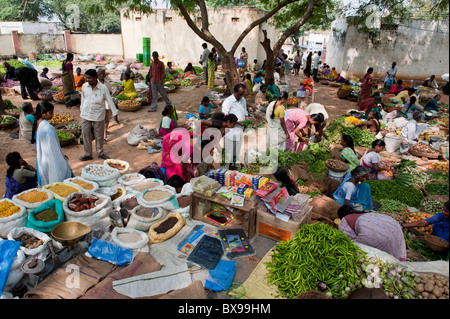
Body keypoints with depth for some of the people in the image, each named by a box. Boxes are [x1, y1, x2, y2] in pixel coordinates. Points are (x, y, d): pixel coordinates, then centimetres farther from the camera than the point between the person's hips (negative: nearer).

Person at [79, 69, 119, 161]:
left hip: (98, 116, -3)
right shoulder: (84, 86, -1)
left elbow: (109, 101, -6)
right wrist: (82, 110, 19)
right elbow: (83, 98, 14)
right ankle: (88, 154, 17)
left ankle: (100, 152, 27)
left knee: (99, 135, 8)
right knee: (85, 134, 4)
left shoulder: (103, 88, -11)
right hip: (85, 115, 3)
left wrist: (115, 113, -7)